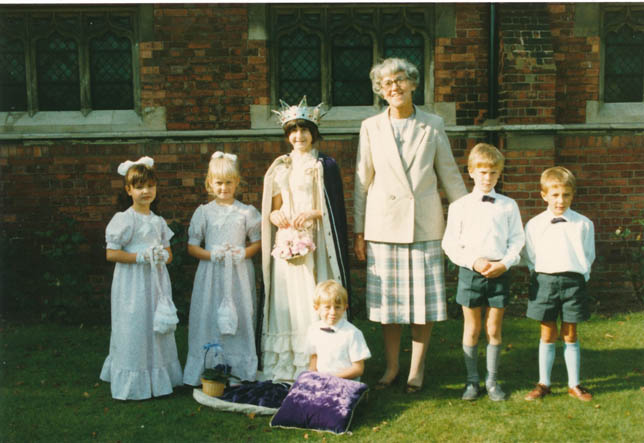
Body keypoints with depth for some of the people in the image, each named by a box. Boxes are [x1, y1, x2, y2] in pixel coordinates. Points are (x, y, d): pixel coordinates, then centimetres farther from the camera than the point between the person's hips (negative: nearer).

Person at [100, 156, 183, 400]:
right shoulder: (124, 219, -9)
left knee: (159, 328, 11)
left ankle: (159, 378, 24)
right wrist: (140, 256, -20)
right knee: (134, 331, -3)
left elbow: (169, 252, 14)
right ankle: (133, 383, 9)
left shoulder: (158, 221, 10)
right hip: (132, 285, -6)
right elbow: (111, 254, -12)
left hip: (156, 282, 6)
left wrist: (163, 255, -9)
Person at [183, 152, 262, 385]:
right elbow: (192, 246, 5)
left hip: (239, 273, 0)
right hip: (211, 274, 0)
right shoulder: (204, 212, 3)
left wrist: (243, 253, -11)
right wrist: (212, 254, -12)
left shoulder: (246, 212, 3)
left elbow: (257, 242, 8)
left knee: (240, 319, 2)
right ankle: (209, 372, 8)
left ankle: (241, 371, 11)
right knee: (210, 319, 0)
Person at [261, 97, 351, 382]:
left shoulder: (325, 165, 1)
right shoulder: (280, 168, 15)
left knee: (314, 302, -6)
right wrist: (274, 215, -2)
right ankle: (284, 367, 9)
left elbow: (335, 209, -2)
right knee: (285, 301, 3)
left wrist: (314, 213, -16)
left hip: (314, 244, -4)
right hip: (286, 243, 5)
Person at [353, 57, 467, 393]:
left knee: (423, 300, 3)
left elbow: (450, 176, 9)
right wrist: (359, 232, 5)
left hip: (424, 224, 0)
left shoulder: (433, 125, 5)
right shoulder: (371, 127, 5)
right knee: (388, 299, 6)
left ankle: (417, 369, 19)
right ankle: (391, 367, 22)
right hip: (384, 223, 0)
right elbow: (362, 182, 7)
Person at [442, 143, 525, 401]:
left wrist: (504, 263, -12)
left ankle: (492, 381, 22)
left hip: (499, 272, 1)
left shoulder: (508, 206, 4)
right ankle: (472, 380, 21)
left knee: (494, 329, 8)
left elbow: (517, 241, 4)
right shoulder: (460, 206, 0)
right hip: (470, 272, -1)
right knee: (472, 328, 9)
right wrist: (473, 261, -14)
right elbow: (450, 243, -1)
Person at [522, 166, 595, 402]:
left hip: (573, 282, 0)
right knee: (548, 335, 7)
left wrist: (580, 278, 1)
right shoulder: (534, 225, 2)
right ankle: (543, 384, 17)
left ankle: (574, 385, 19)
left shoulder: (583, 224, 2)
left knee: (570, 335, 8)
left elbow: (589, 256, 9)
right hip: (544, 281, 0)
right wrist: (539, 279, 1)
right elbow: (530, 258, 9)